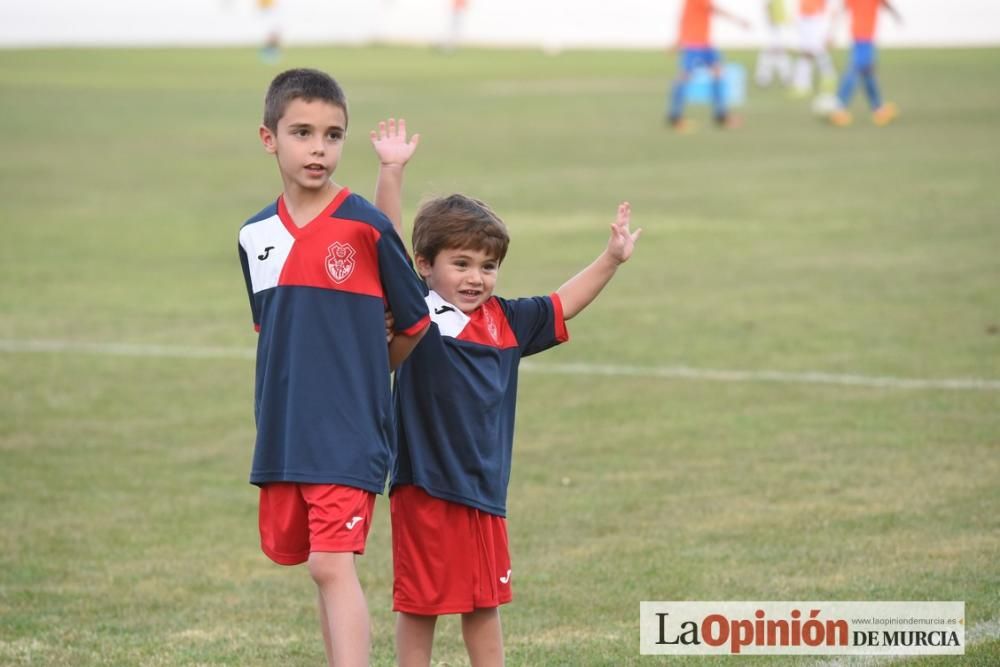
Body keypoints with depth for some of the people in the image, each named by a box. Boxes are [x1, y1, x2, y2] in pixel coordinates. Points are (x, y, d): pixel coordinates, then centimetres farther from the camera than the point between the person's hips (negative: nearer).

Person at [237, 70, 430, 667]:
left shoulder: (365, 226, -9)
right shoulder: (256, 236, 6)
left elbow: (416, 322, 1)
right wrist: (310, 384, 11)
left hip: (349, 433, -5)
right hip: (283, 433, 6)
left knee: (333, 565, -14)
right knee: (323, 569, 13)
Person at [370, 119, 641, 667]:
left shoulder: (505, 322, 8)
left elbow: (564, 305, 23)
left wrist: (611, 259, 16)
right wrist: (391, 172, -29)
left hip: (483, 487, 5)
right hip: (425, 488, -5)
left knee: (485, 603, 14)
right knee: (419, 604, 4)